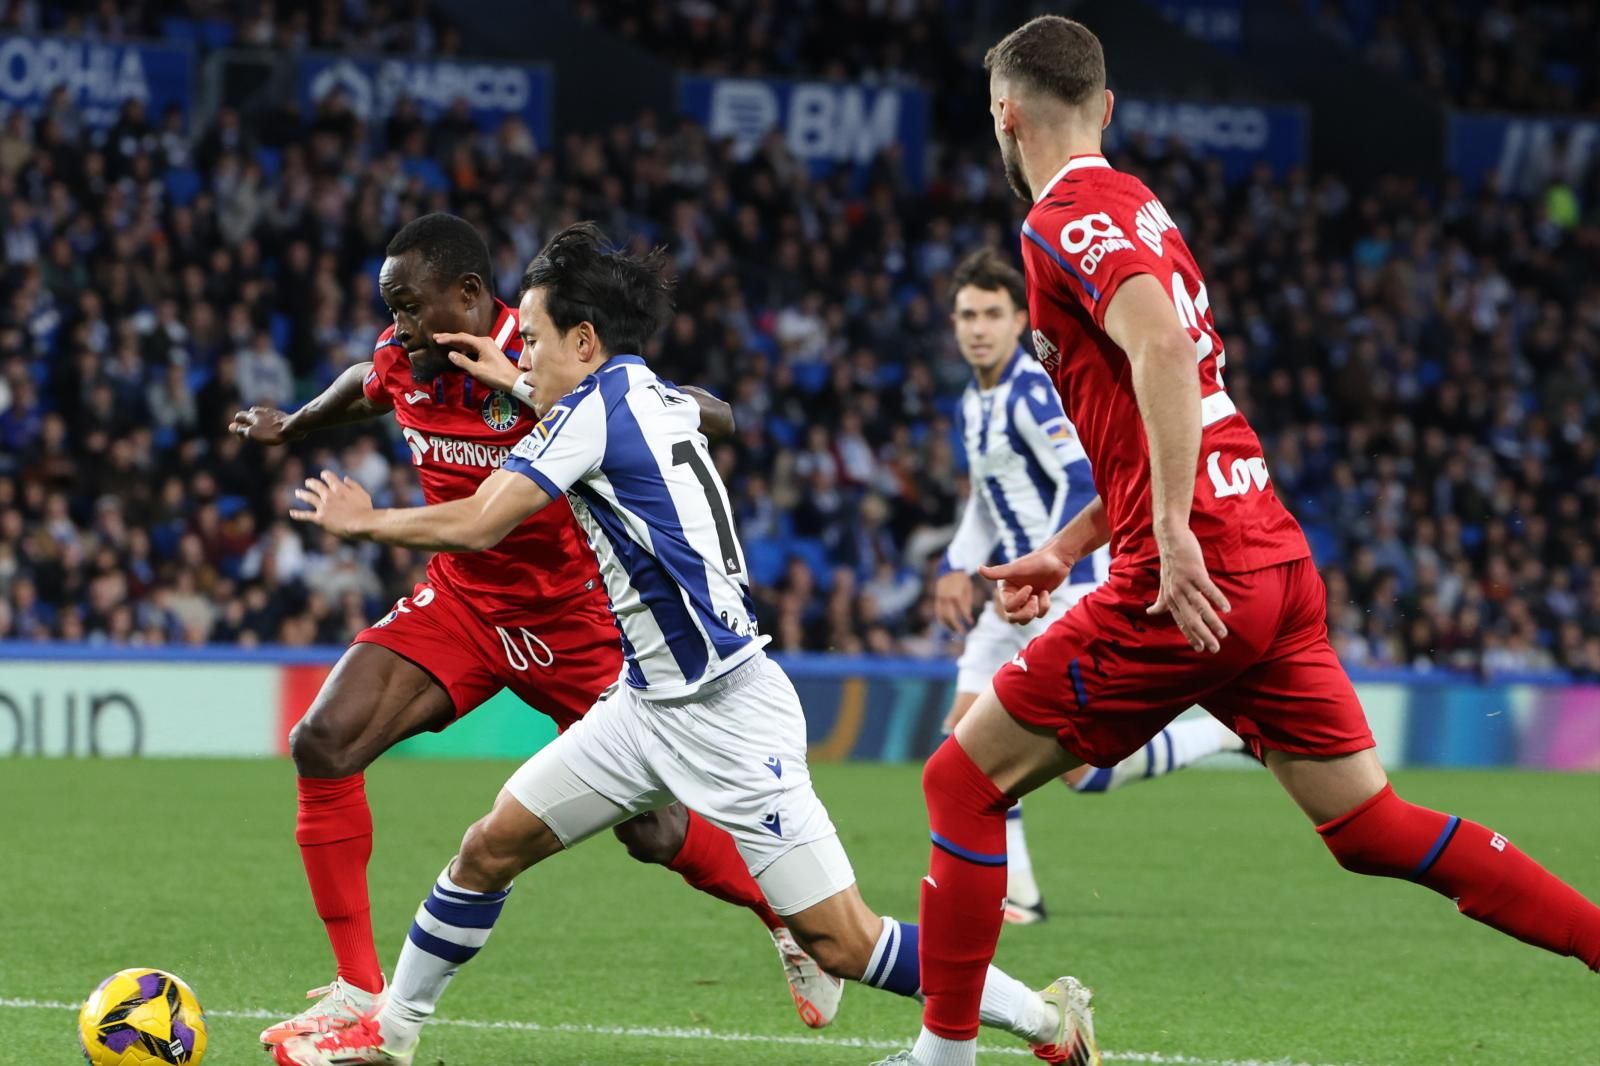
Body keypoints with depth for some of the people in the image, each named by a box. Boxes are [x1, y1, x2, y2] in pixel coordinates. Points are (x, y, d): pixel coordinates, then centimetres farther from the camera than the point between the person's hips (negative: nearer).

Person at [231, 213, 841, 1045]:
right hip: (460, 601, 5)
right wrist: (289, 427, 36)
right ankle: (358, 993, -9)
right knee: (322, 743, -16)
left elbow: (715, 418, -26)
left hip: (572, 623, -5)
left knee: (653, 833, 3)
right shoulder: (401, 362, -7)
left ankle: (791, 920, 35)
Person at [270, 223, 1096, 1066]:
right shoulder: (660, 398, 10)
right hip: (648, 704, 10)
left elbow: (474, 524, -17)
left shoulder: (597, 405, -14)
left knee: (838, 941, -10)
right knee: (490, 848, 10)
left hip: (725, 714, -10)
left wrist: (362, 521, -1)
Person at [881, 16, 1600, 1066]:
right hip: (1278, 561, 8)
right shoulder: (1140, 209, 22)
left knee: (962, 783, 3)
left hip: (1193, 585, -8)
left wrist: (1173, 535, -29)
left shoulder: (1067, 219, -6)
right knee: (1373, 828, 11)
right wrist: (1066, 550, 28)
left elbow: (1162, 350, -26)